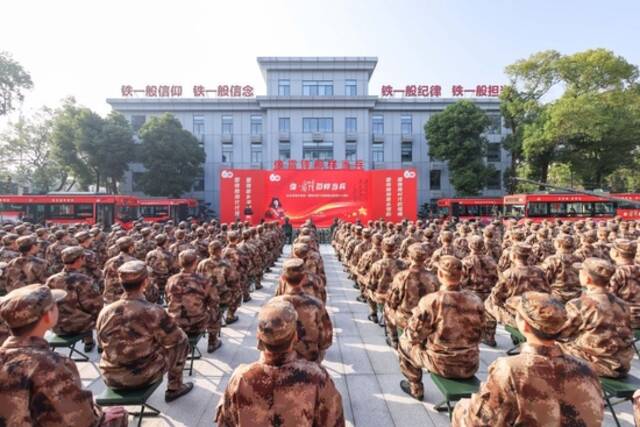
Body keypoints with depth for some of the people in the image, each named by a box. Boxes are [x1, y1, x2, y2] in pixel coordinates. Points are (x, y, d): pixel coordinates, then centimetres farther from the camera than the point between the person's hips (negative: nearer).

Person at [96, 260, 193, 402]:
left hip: (111, 378, 6)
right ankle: (174, 388, 22)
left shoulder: (105, 312, -9)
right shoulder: (153, 312, -24)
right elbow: (175, 339, -9)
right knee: (182, 340, 13)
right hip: (145, 376, -5)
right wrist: (168, 322, 12)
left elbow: (102, 344, 9)